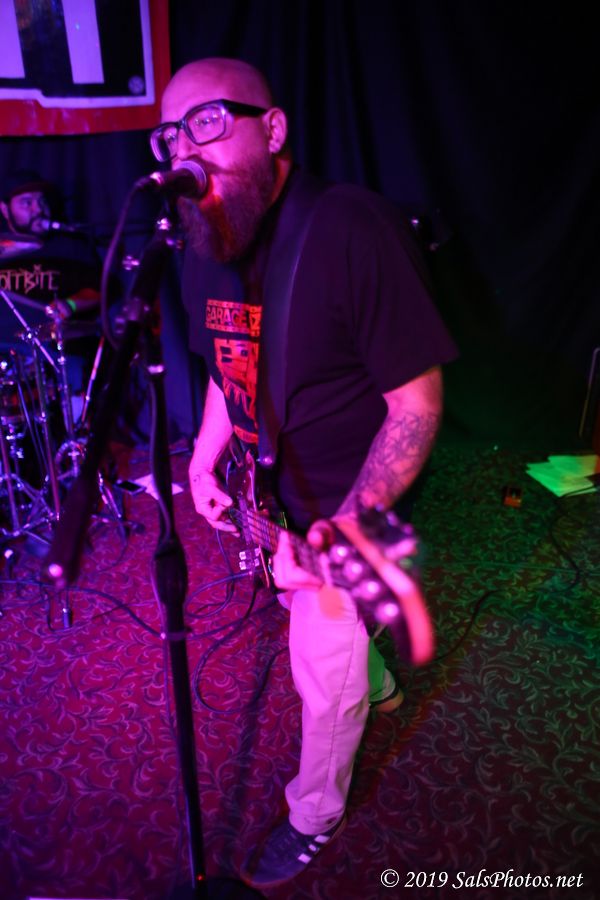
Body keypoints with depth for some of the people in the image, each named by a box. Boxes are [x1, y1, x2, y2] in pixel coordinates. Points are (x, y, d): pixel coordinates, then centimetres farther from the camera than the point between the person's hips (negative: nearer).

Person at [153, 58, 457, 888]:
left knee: (325, 678, 12)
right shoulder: (204, 248, -2)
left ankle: (316, 818, 42)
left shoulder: (350, 229, -27)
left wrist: (340, 529, -29)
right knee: (317, 622, 29)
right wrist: (206, 456, 0)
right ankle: (378, 687, 63)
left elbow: (418, 404, -24)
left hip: (348, 512, -7)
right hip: (272, 497, 7)